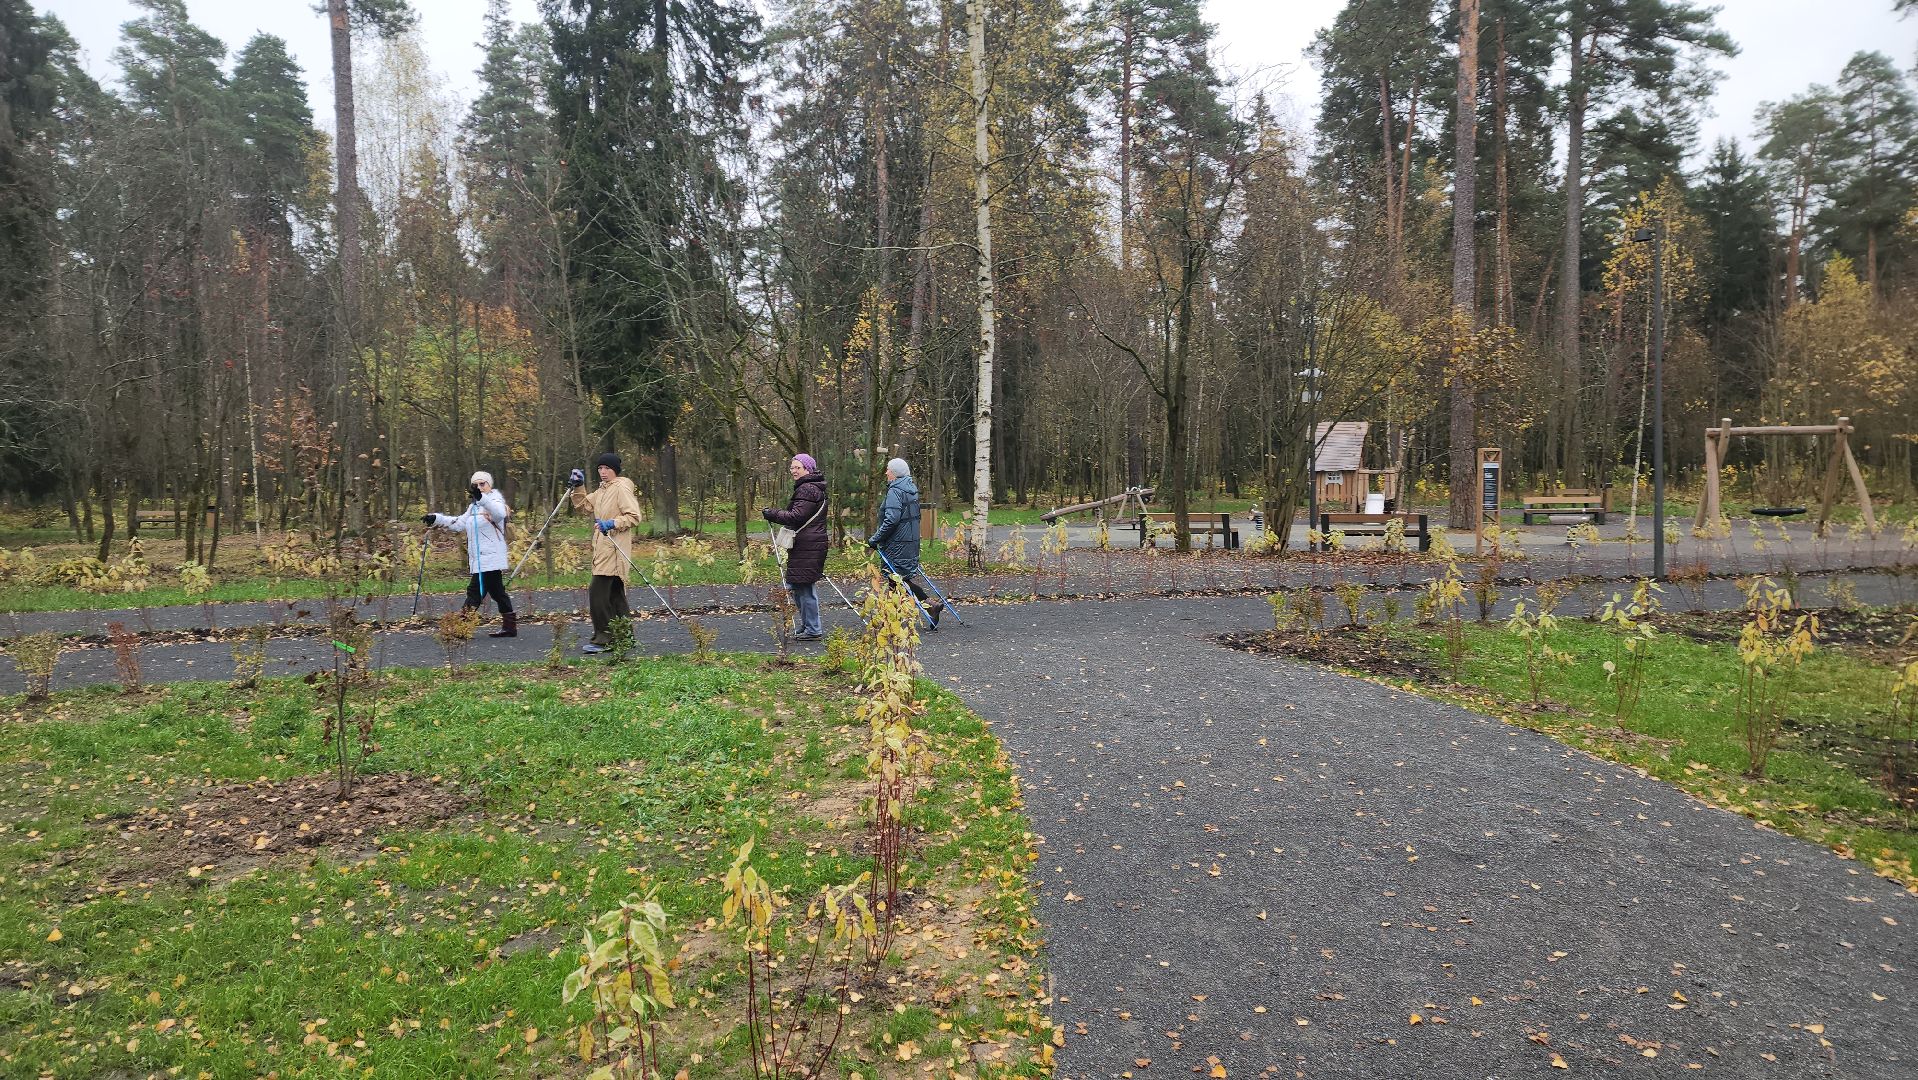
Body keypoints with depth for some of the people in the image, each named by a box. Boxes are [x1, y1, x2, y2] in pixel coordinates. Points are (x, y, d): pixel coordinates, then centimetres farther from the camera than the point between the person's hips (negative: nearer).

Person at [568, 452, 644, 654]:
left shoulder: (622, 488, -9)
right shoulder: (601, 490, 19)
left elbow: (634, 517, -15)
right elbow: (583, 507, 22)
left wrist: (612, 524, -25)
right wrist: (578, 487, 9)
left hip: (615, 549, -10)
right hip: (603, 549, 10)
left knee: (597, 592, -13)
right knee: (615, 595, 12)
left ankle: (603, 638, -9)